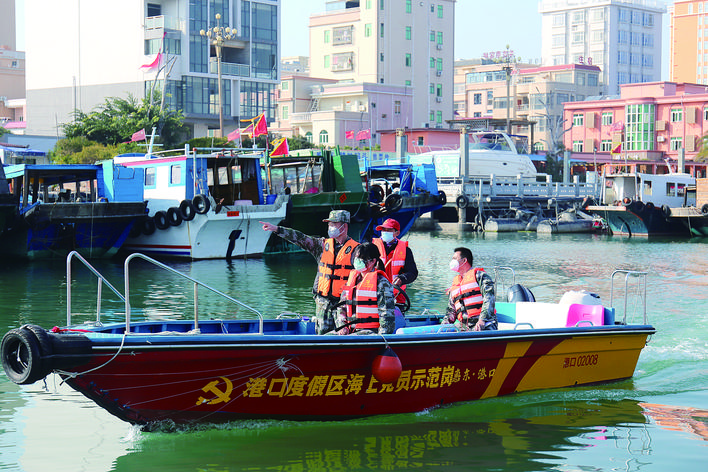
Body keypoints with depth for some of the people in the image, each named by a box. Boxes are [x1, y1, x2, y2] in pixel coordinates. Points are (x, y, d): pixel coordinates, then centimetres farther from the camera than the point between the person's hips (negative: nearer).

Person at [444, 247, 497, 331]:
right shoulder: (455, 283, 27)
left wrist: (482, 320, -22)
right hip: (464, 326, 5)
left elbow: (488, 299, -9)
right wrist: (444, 325, 6)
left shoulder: (479, 275, 5)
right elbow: (451, 310, 27)